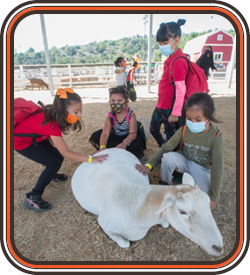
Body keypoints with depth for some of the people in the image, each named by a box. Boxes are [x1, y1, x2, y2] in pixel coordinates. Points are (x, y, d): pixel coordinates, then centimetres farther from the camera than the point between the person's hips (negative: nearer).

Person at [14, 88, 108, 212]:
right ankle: (32, 198, -3)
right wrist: (91, 159, -36)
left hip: (34, 136, 7)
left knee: (58, 154, 4)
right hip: (20, 140, -7)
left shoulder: (54, 114, -14)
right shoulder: (51, 124, -37)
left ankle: (51, 175, 34)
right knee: (54, 163, -13)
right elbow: (66, 153, -34)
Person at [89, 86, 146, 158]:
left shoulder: (131, 115, -21)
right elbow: (105, 133, -28)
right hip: (115, 137, 3)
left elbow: (133, 133, -32)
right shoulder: (110, 116, -16)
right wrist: (102, 147, -49)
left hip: (128, 138, -2)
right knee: (95, 137, -18)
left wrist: (125, 143, -55)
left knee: (136, 145, -38)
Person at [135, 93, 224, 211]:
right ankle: (165, 185, -4)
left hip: (203, 168, -1)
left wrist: (214, 198, -19)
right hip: (185, 161, 2)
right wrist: (149, 165, -28)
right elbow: (165, 148, -14)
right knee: (168, 157, -30)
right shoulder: (184, 130, -16)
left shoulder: (216, 136, -23)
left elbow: (217, 168, -21)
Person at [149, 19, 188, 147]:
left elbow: (181, 90, -24)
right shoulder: (171, 58, 7)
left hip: (169, 108, -10)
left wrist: (175, 113, -21)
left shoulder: (178, 61, -21)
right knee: (153, 129, 23)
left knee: (170, 136, 6)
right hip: (161, 104, 10)